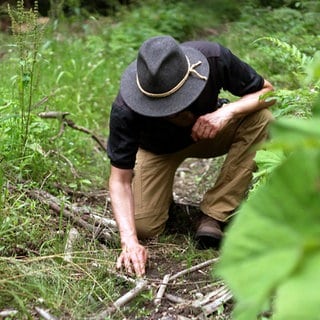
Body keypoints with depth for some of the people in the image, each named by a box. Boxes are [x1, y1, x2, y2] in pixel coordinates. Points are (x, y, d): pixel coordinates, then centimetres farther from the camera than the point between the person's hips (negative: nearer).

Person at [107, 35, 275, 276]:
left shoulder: (214, 58, -33)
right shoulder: (125, 110, -36)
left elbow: (266, 91, -18)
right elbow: (120, 179, -30)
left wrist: (228, 111, -38)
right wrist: (129, 242, -42)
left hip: (208, 130, 2)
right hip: (158, 149, -2)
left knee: (261, 119, -27)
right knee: (144, 227, -20)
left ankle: (213, 216, -19)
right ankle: (163, 197, 18)